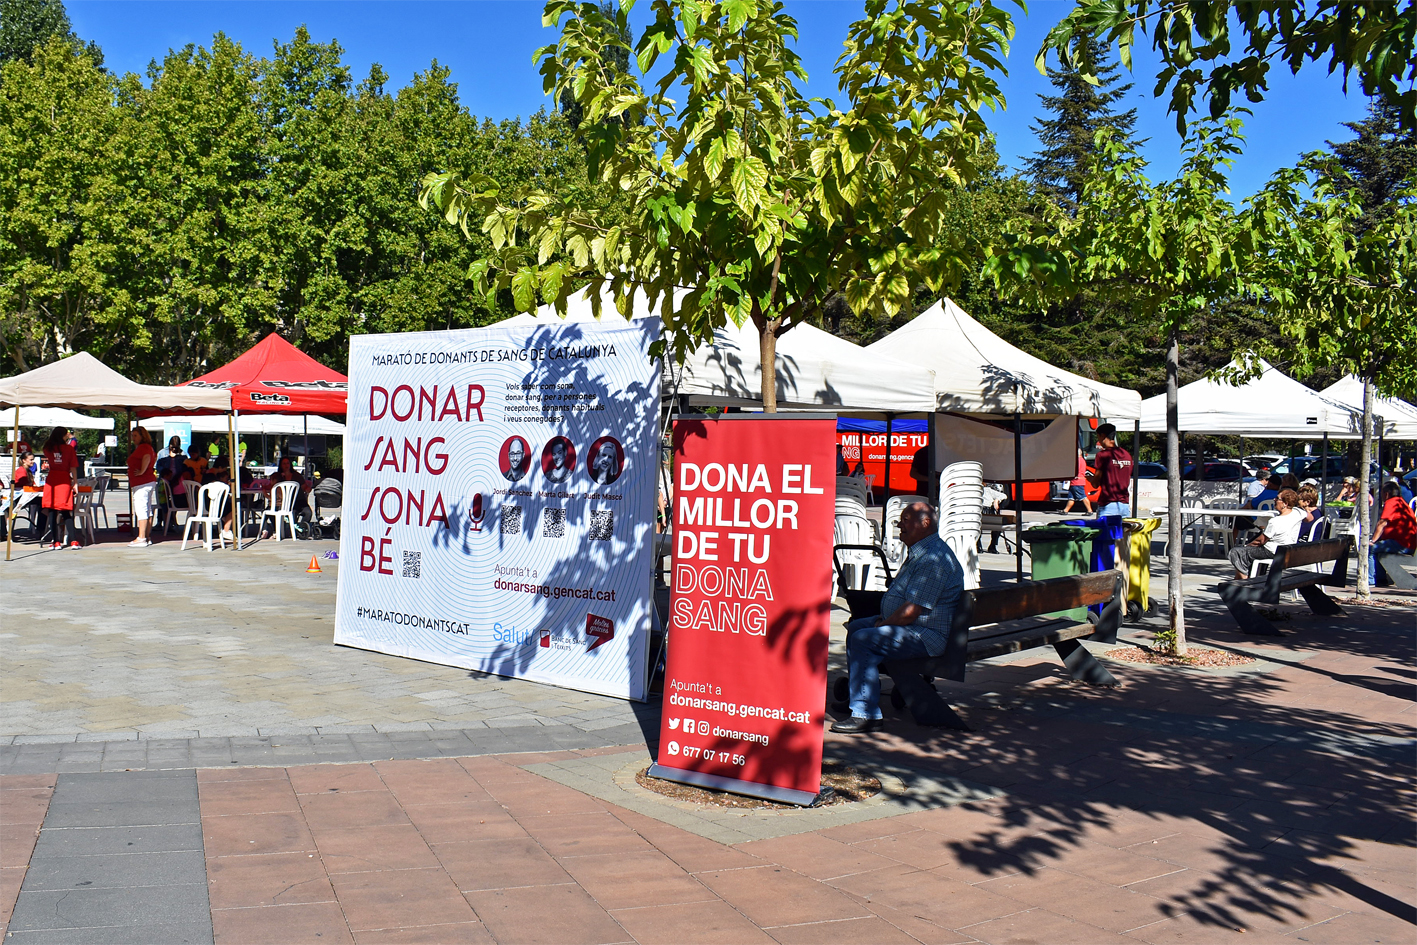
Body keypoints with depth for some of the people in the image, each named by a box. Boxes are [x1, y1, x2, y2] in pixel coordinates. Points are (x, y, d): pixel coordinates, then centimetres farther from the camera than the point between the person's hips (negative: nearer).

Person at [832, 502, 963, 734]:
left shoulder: (934, 559, -23)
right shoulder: (919, 552, 15)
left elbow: (912, 610, -27)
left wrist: (882, 625, -12)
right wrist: (882, 620, 9)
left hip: (926, 637, -12)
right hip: (906, 625, 12)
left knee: (862, 639, -25)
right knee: (855, 627, 16)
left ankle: (866, 714, -24)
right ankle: (854, 692, 24)